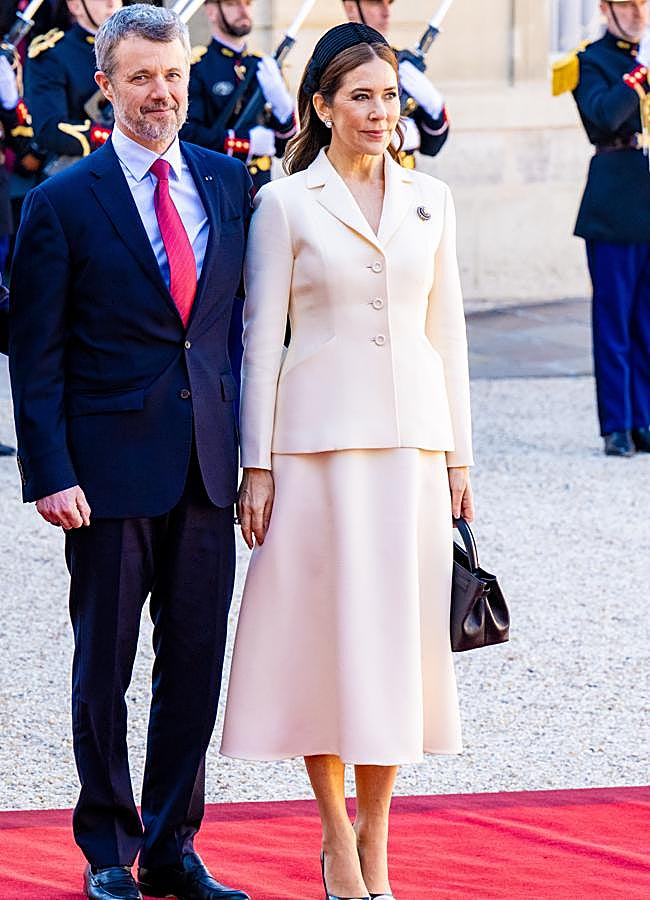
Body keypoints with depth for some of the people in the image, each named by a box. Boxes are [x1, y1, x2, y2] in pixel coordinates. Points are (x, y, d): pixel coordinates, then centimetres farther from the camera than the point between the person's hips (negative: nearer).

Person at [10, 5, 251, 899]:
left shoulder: (228, 183, 8)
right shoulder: (63, 203, -4)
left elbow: (243, 315, 13)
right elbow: (35, 354, -4)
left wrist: (251, 441, 6)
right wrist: (50, 474, -12)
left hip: (209, 463, 4)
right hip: (111, 471, -3)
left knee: (196, 663, 7)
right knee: (104, 665, 5)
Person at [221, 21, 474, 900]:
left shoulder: (430, 200, 9)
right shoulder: (285, 205, -1)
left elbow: (447, 331, 12)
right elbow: (261, 339, -2)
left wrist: (458, 454, 9)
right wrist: (257, 464, -6)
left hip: (412, 434, 3)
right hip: (320, 436, -3)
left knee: (399, 629, 4)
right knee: (324, 627, -1)